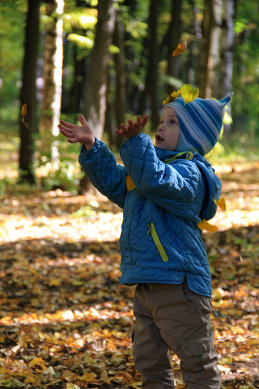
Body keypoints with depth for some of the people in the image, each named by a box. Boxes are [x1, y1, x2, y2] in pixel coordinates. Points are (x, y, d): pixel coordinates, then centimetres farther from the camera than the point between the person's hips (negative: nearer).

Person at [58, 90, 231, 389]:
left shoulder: (189, 171, -12)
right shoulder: (157, 162, 18)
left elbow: (155, 180, -32)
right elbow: (114, 181, 25)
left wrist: (136, 141, -41)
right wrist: (92, 147, 13)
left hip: (178, 284, -10)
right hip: (146, 283, 10)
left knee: (197, 362, -3)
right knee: (149, 361, 17)